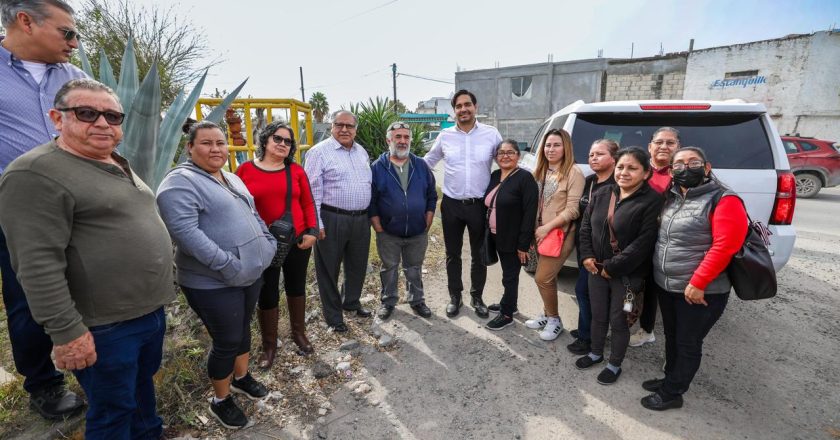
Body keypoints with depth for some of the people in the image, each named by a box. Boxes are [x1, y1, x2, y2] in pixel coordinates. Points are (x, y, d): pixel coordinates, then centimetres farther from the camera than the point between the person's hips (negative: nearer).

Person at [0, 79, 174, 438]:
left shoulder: (119, 166, 12)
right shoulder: (37, 174, -16)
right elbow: (38, 265, -21)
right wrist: (66, 331, -21)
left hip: (152, 310, 8)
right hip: (106, 327, -8)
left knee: (143, 384, 25)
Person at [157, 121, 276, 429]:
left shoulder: (232, 179, 12)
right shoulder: (180, 182, -16)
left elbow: (252, 215, 20)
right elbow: (185, 232, -27)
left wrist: (269, 243, 8)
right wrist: (229, 265, -28)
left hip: (252, 274, 8)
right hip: (214, 284, -8)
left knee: (243, 329, 22)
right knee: (227, 342, 6)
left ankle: (241, 377, 45)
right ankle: (221, 400, 30)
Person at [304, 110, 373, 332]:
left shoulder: (362, 152, 13)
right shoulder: (319, 152, -8)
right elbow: (313, 190, -12)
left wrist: (371, 214, 16)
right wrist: (316, 224, -15)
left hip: (361, 219, 6)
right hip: (332, 220, -6)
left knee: (358, 265, 18)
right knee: (329, 269, 7)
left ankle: (351, 302, 41)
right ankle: (333, 316, 24)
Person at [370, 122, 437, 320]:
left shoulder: (421, 166, 3)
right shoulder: (377, 167, -4)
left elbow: (432, 196, 6)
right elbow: (371, 201, -5)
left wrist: (427, 225, -1)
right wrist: (378, 229, -9)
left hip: (418, 233, 2)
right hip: (388, 234, -2)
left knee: (415, 269, 16)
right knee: (389, 269, 13)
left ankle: (416, 300, 34)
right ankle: (388, 301, 31)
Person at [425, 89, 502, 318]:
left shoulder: (491, 134, -3)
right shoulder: (445, 136, 1)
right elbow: (428, 161, 13)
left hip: (480, 204, -1)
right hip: (451, 204, 1)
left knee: (479, 255, 11)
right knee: (453, 254, 12)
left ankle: (477, 297, 31)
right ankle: (454, 296, 30)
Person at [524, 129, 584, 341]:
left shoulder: (573, 172, -12)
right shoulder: (542, 171, 10)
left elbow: (572, 210, -16)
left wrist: (547, 227, -17)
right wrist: (535, 228, 4)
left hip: (561, 233, -6)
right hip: (541, 232, 6)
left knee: (542, 278, -7)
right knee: (548, 277, 16)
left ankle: (554, 319, 14)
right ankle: (547, 315, 31)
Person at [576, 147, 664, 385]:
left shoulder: (652, 201, -15)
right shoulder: (602, 194, 3)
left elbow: (644, 242, -20)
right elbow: (586, 226, 9)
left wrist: (612, 267, -18)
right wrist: (586, 256, -3)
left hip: (627, 274, -5)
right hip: (596, 269, 5)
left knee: (618, 320, 10)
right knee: (598, 315, 19)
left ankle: (615, 365, 32)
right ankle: (596, 353, 42)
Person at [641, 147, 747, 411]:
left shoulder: (724, 200, -15)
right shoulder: (671, 198, 8)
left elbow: (724, 247, -22)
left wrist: (697, 283, -23)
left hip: (701, 291, -7)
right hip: (666, 286, 7)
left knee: (688, 343, 9)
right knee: (672, 337, 21)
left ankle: (672, 393, 22)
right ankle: (670, 379, 39)